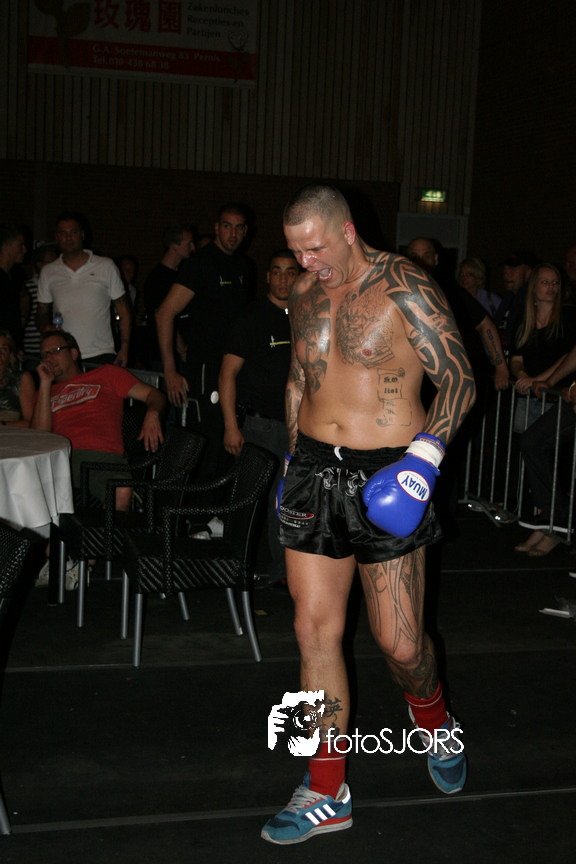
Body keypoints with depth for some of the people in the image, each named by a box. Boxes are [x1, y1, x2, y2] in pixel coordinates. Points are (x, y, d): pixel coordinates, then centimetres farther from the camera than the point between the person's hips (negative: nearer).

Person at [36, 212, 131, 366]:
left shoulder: (106, 267, 5)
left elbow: (123, 311, 7)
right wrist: (45, 327, -5)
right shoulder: (48, 272, 11)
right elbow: (42, 312, 19)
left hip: (101, 355, -1)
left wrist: (124, 348, -2)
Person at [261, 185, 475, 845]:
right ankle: (327, 794, 17)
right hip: (314, 469, 5)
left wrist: (424, 456, -20)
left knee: (399, 643, 0)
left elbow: (458, 379, -9)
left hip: (384, 474, -5)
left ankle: (435, 725, 36)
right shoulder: (304, 295, 10)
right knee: (315, 630, 4)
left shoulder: (404, 288, -9)